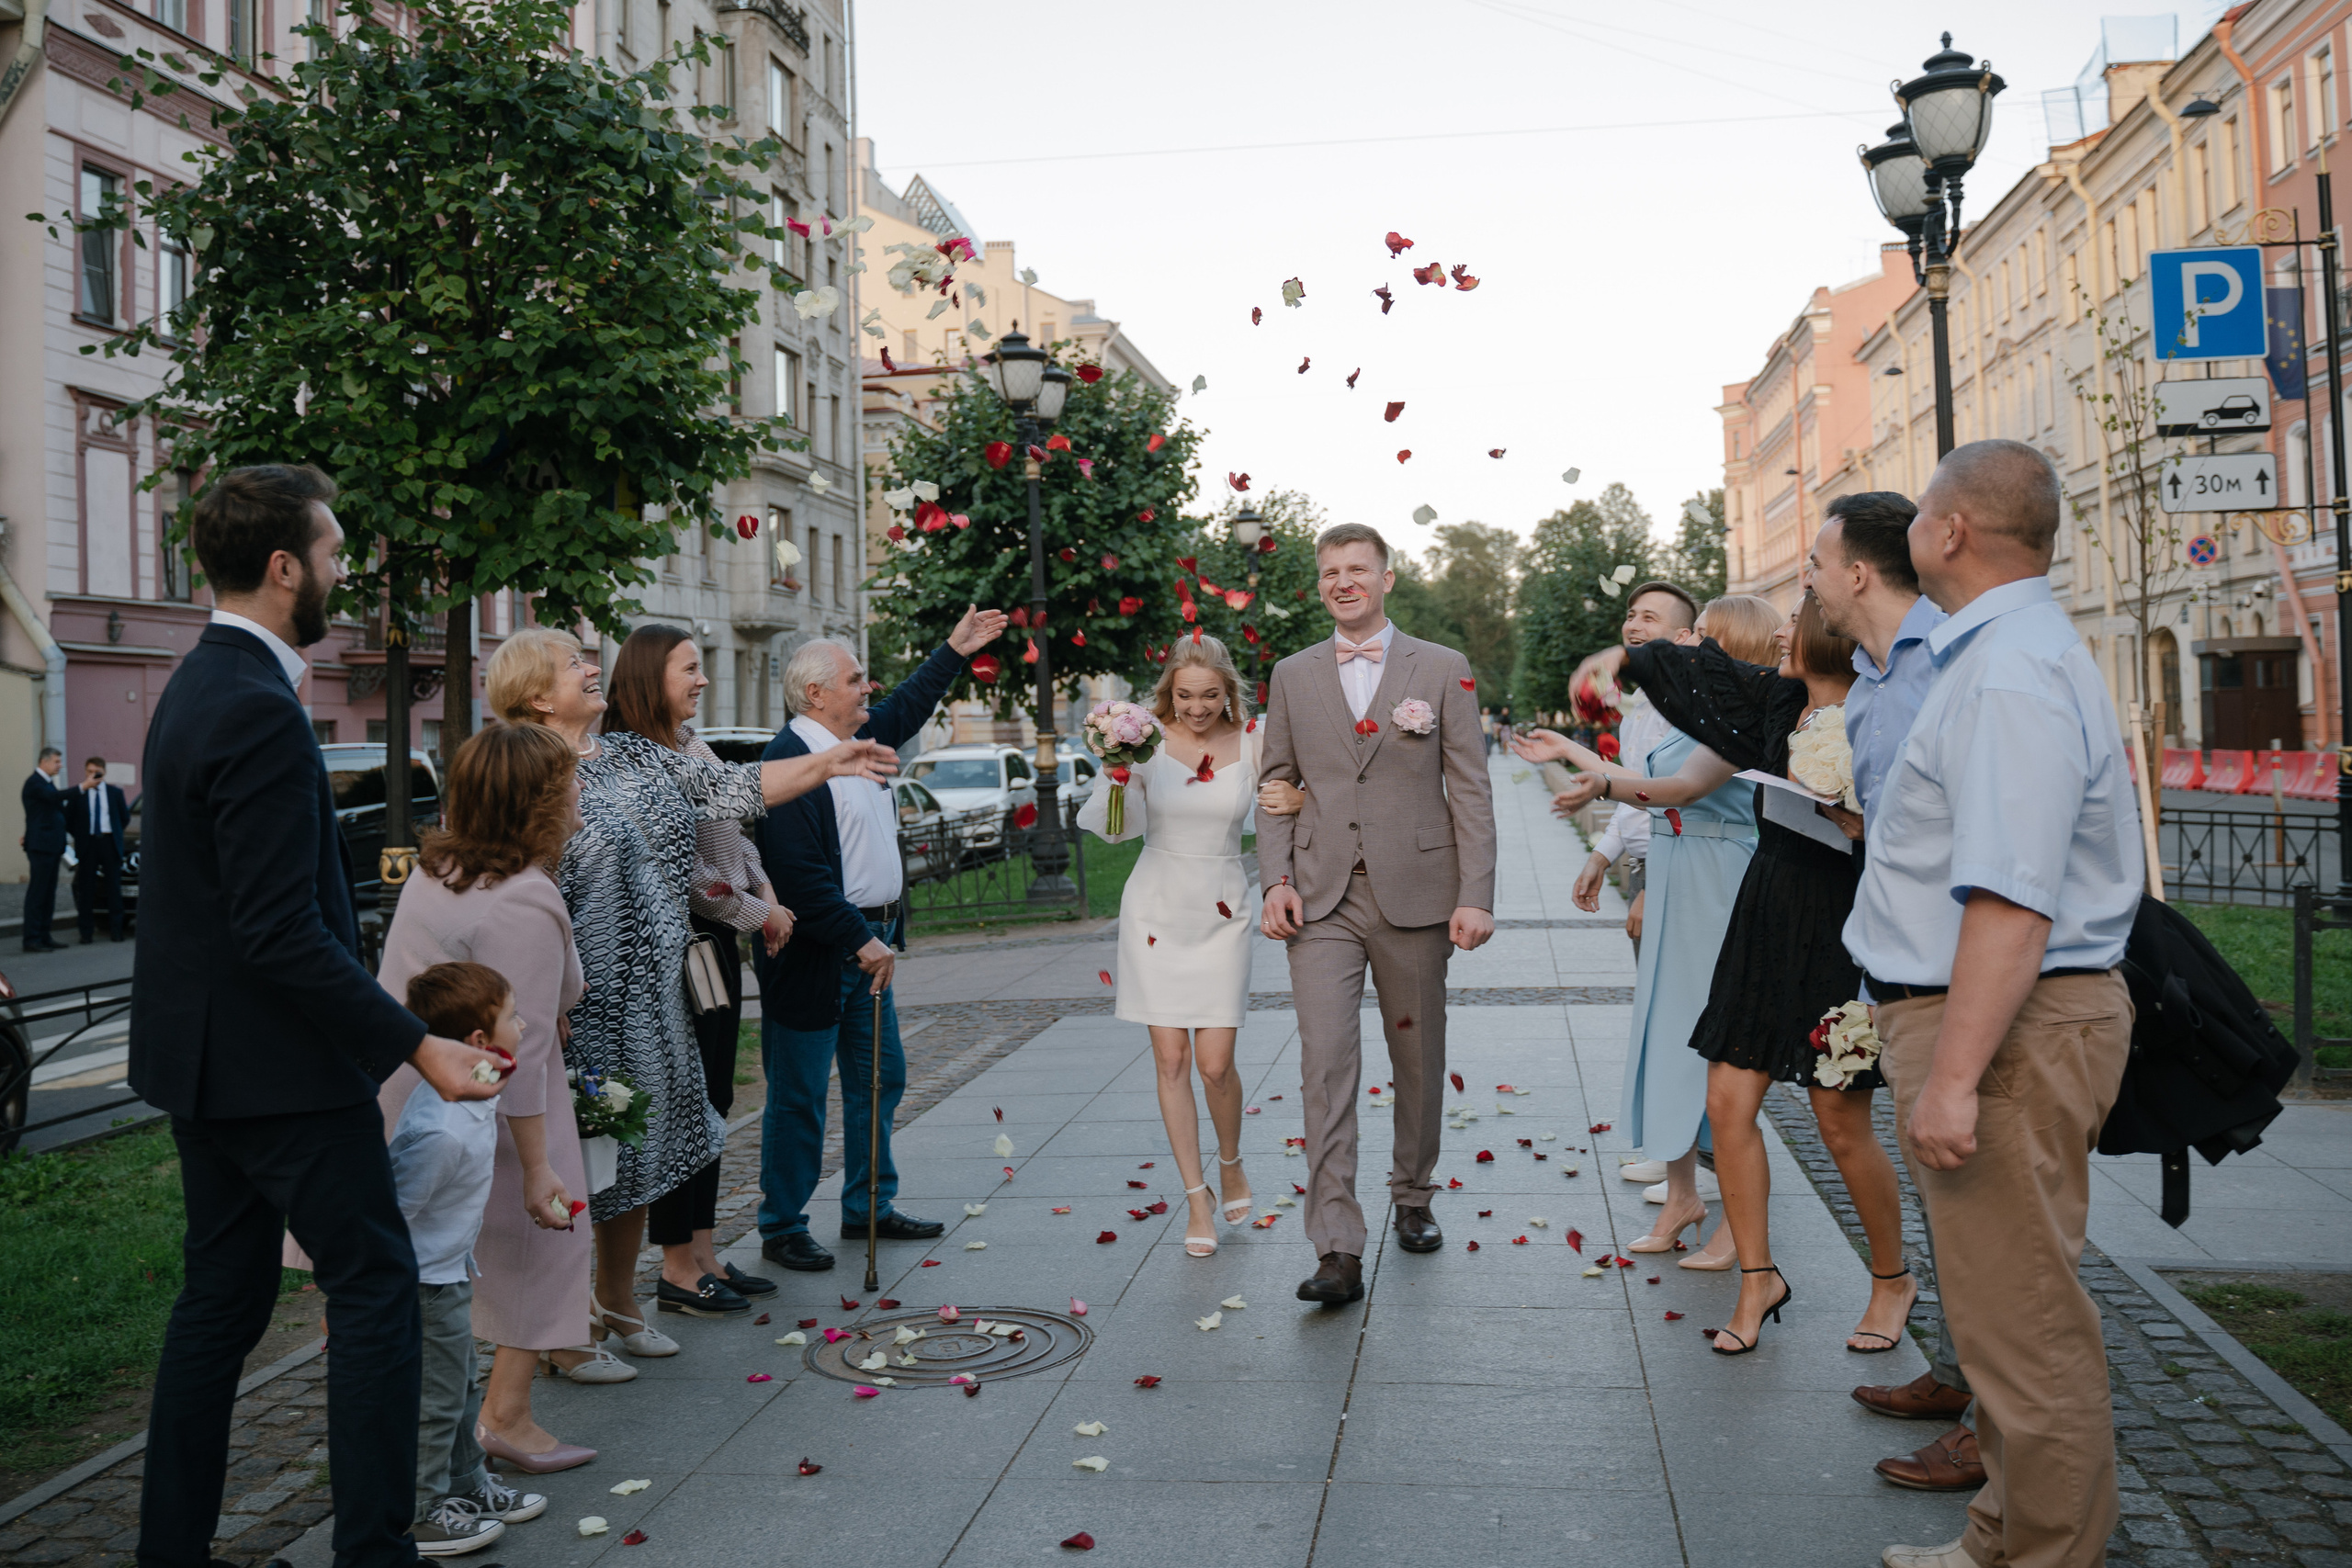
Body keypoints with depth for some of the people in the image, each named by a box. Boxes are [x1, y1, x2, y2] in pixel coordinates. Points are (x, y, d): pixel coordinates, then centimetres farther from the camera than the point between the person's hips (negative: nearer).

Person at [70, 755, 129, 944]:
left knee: (114, 889, 2)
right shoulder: (79, 793, 3)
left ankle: (115, 930, 6)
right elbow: (68, 819, 3)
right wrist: (80, 836, 1)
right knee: (86, 889, 1)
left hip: (110, 843, 1)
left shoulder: (115, 792, 7)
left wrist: (116, 834, 7)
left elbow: (125, 816, 11)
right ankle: (87, 932, 5)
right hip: (88, 844, -1)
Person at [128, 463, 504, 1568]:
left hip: (203, 1058, 10)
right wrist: (417, 1044, -23)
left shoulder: (201, 687, 11)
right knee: (376, 1283, -1)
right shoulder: (258, 711, -21)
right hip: (276, 1061, -10)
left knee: (222, 1293, 16)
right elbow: (282, 934, -25)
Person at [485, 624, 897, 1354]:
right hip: (588, 1007, -8)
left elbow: (730, 789, 11)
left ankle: (617, 1303, 32)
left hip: (654, 993, 8)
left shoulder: (635, 753, 11)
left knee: (639, 1150, 16)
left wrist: (827, 765, 5)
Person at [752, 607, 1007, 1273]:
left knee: (879, 1080, 17)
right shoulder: (789, 761, -19)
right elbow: (799, 875, -24)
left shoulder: (862, 738, 10)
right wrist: (860, 941, -21)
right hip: (814, 959, -9)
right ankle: (781, 1229, 13)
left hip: (866, 947, 10)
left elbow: (908, 707, 33)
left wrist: (955, 649, 36)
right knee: (799, 1096, 1)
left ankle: (869, 1208, 30)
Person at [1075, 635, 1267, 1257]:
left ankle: (1231, 1163, 26)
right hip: (1156, 908, 0)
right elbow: (1111, 824, -10)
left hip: (1221, 913, 0)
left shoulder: (1253, 741, -2)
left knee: (1215, 1062, -4)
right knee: (1171, 1058, 2)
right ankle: (1197, 1195, 15)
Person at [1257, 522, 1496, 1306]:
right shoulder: (1292, 676, 10)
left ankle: (1412, 1198, 35)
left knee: (1419, 1060, 12)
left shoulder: (1442, 669, 3)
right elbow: (1276, 785, 11)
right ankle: (1337, 1252, -10)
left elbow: (1470, 790, 0)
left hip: (1415, 893, 0)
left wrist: (1476, 896, -7)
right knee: (1325, 1064, -9)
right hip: (1322, 898, 1)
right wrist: (1275, 880, -3)